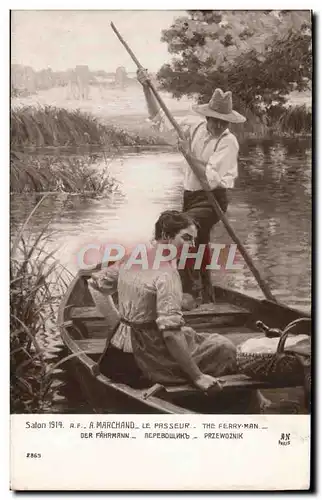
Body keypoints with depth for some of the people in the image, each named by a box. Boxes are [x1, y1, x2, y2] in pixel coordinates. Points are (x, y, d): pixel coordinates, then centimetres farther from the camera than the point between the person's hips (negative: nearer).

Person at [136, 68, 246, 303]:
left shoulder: (228, 141, -17)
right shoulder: (195, 125, -1)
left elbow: (212, 178, -23)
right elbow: (160, 118, 5)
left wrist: (189, 155, -21)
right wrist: (147, 89, -2)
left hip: (212, 200, -7)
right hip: (191, 196, 7)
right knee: (198, 253, 17)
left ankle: (193, 291, -18)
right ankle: (206, 299, 35)